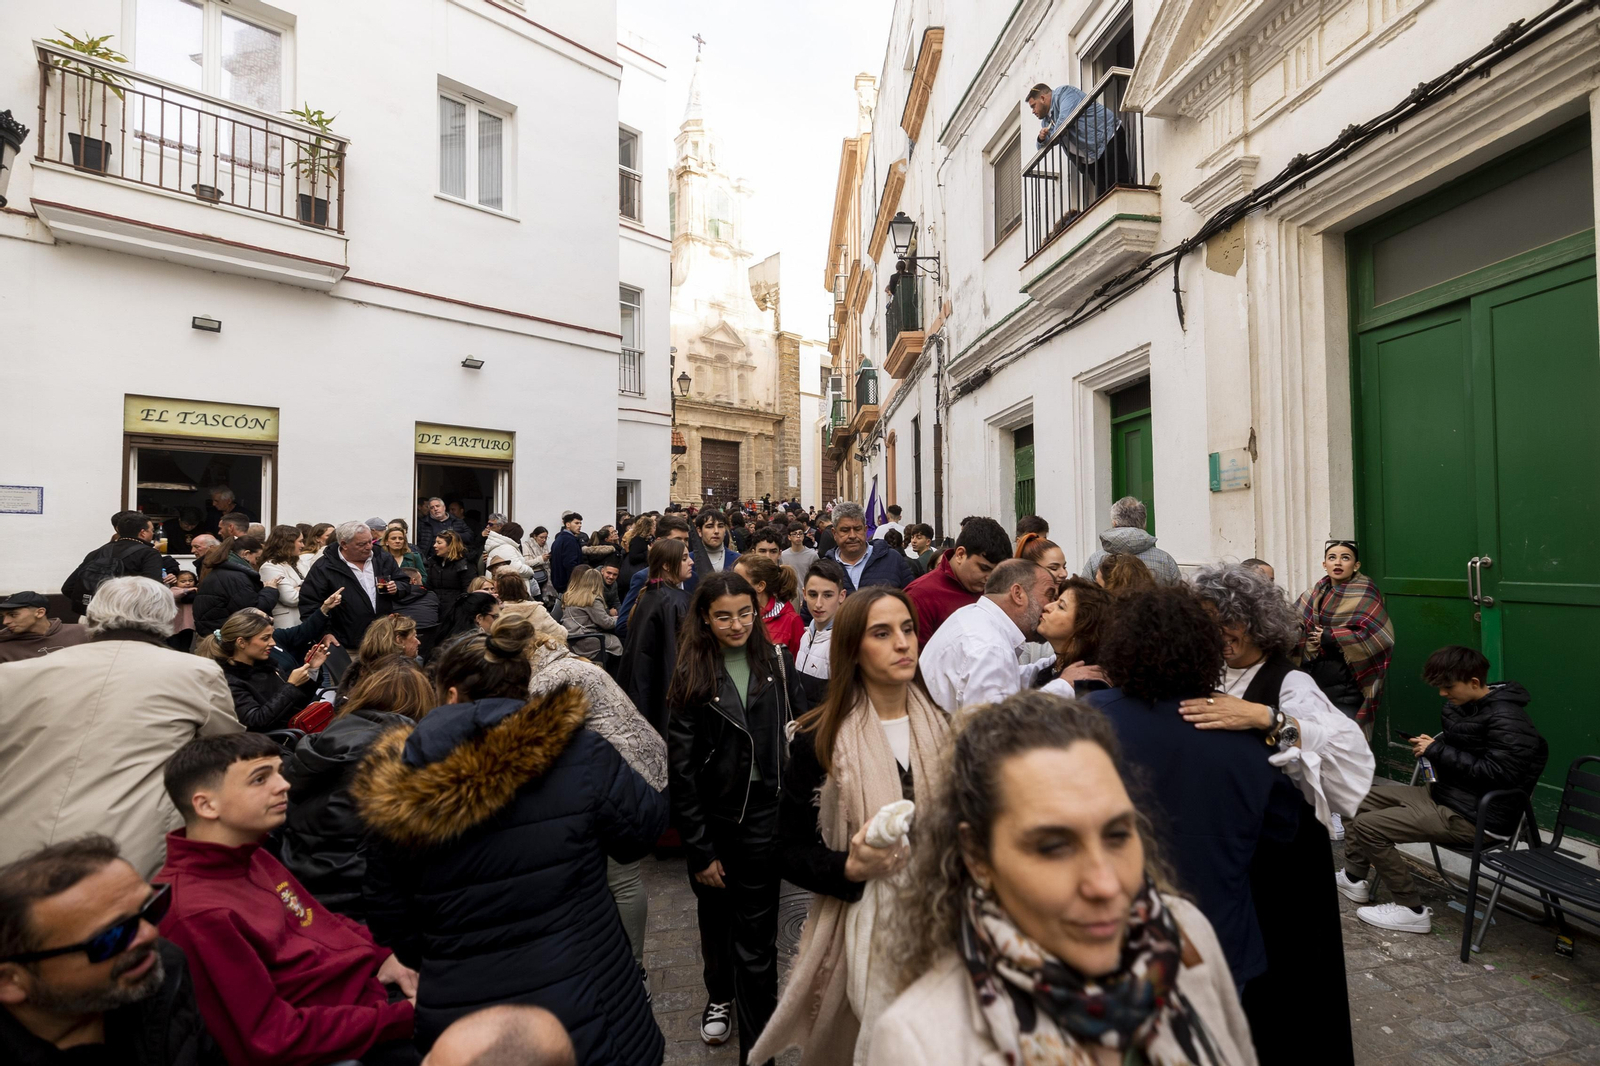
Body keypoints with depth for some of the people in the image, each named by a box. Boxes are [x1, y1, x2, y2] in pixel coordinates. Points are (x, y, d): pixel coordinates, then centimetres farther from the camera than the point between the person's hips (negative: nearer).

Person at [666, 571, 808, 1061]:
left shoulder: (777, 664, -3)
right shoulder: (692, 676, -7)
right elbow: (681, 769, -7)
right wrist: (699, 850, -8)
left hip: (764, 818, 0)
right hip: (714, 820, 0)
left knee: (756, 939, 7)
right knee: (717, 920, 21)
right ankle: (719, 995, 50)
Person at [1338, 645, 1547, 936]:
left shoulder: (1505, 718, -20)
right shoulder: (1462, 706, 8)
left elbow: (1498, 772, -26)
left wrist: (1438, 750, -20)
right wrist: (1430, 746, 3)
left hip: (1471, 814, -10)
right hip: (1442, 792, 10)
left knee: (1367, 827, -19)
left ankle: (1412, 910, -4)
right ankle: (1355, 878, 21)